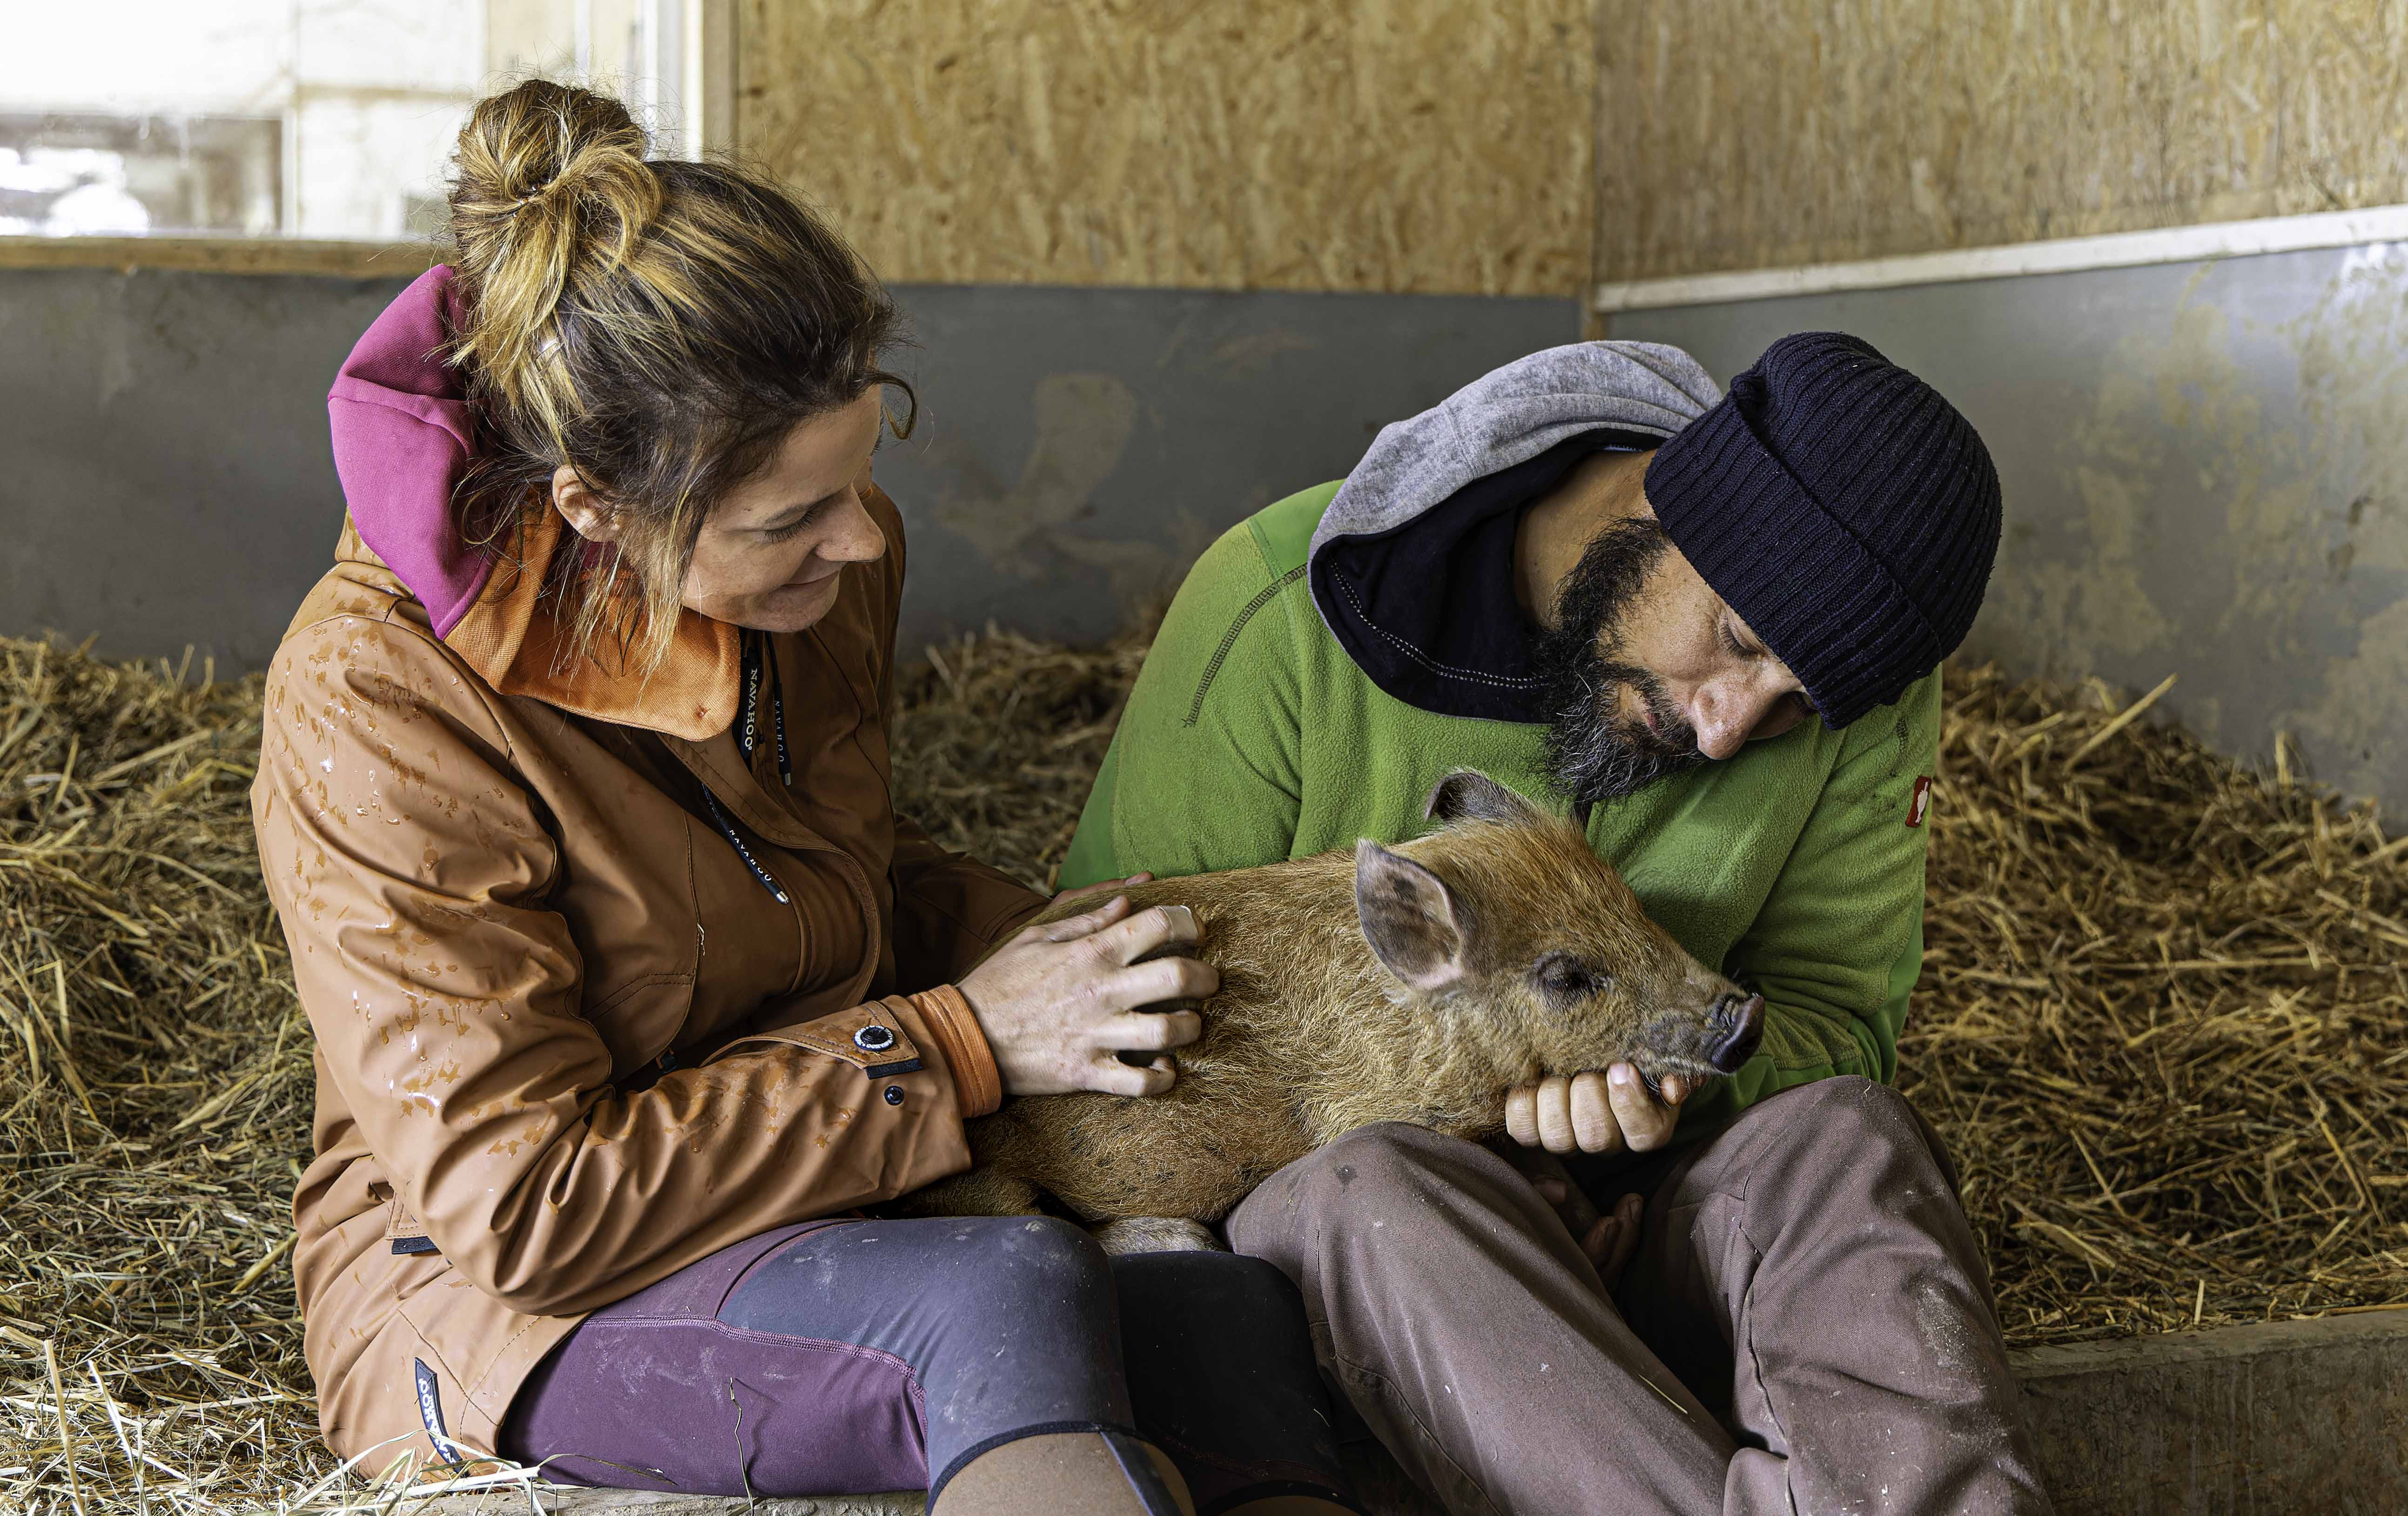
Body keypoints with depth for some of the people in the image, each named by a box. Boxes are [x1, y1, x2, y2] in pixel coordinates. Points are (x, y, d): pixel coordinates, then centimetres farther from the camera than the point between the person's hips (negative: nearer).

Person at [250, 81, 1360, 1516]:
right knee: (1012, 1298, -35)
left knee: (1244, 1319, -25)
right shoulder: (378, 702, -21)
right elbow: (522, 1200, -22)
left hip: (831, 1223, 6)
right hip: (496, 1295, -6)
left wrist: (1044, 954, -2)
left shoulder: (826, 564, -1)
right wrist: (964, 1045, -22)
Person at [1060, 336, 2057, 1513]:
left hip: (1626, 1203, 2)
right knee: (1367, 1195, -37)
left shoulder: (1864, 703, -8)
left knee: (1840, 1134, -29)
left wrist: (1689, 1061, -27)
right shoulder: (1285, 611, -17)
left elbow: (1834, 1016, -1)